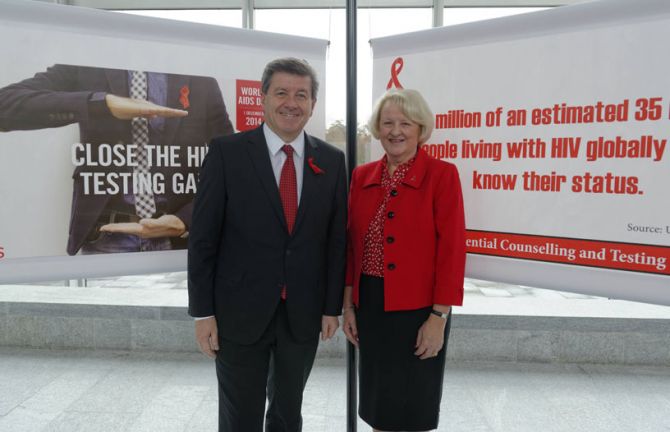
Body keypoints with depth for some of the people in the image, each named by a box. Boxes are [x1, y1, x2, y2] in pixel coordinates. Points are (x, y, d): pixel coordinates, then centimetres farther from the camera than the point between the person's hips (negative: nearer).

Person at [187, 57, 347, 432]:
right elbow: (203, 238, -6)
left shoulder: (331, 160, 1)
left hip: (303, 314, 3)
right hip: (240, 312, -2)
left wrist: (332, 307, 2)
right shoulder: (227, 153, -7)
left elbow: (337, 238, 4)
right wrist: (203, 312, -7)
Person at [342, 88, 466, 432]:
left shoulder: (441, 175, -9)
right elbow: (351, 245, 8)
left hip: (419, 308, -4)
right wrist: (348, 306, 7)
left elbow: (452, 249, -11)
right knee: (377, 402, 17)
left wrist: (439, 316, -14)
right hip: (370, 305, 4)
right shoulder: (362, 176, 5)